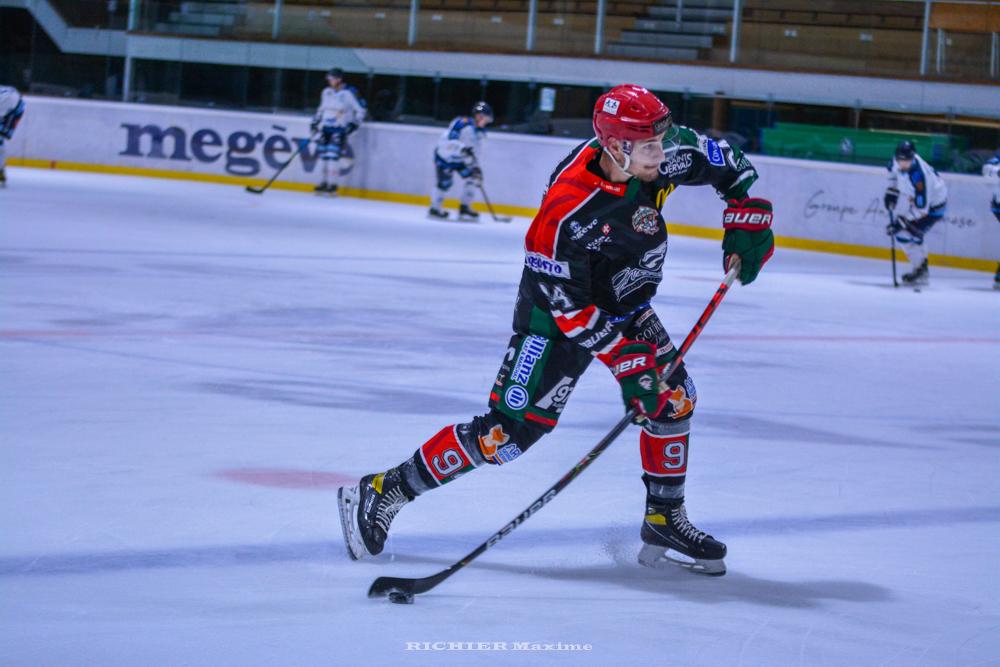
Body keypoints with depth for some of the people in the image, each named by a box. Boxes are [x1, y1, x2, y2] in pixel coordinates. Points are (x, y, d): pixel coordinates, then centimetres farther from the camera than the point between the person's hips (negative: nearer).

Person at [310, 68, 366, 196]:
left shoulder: (349, 93, -12)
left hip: (340, 129, -7)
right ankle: (326, 181, 21)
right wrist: (315, 121, 17)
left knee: (333, 155, -17)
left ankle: (333, 185, -14)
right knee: (323, 153, 7)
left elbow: (360, 110, -8)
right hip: (326, 127, 7)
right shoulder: (327, 92, 10)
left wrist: (353, 124, -15)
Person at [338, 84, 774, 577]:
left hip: (624, 306, 7)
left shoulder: (661, 157, -18)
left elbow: (726, 162, 2)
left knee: (673, 397, 3)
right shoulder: (567, 209, -35)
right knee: (510, 430, -11)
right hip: (557, 313, -7)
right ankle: (383, 492, -4)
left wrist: (747, 221, -8)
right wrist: (626, 359, -28)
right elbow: (569, 305, -28)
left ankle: (664, 522, 19)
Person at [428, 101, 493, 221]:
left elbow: (477, 151, 3)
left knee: (472, 177, -5)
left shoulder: (480, 132, -1)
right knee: (444, 183, -9)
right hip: (444, 156, -7)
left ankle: (464, 209, 5)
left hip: (459, 159, 7)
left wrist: (476, 167, -9)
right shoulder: (462, 123, -26)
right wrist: (463, 149, -43)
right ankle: (434, 209, 12)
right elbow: (447, 141, -32)